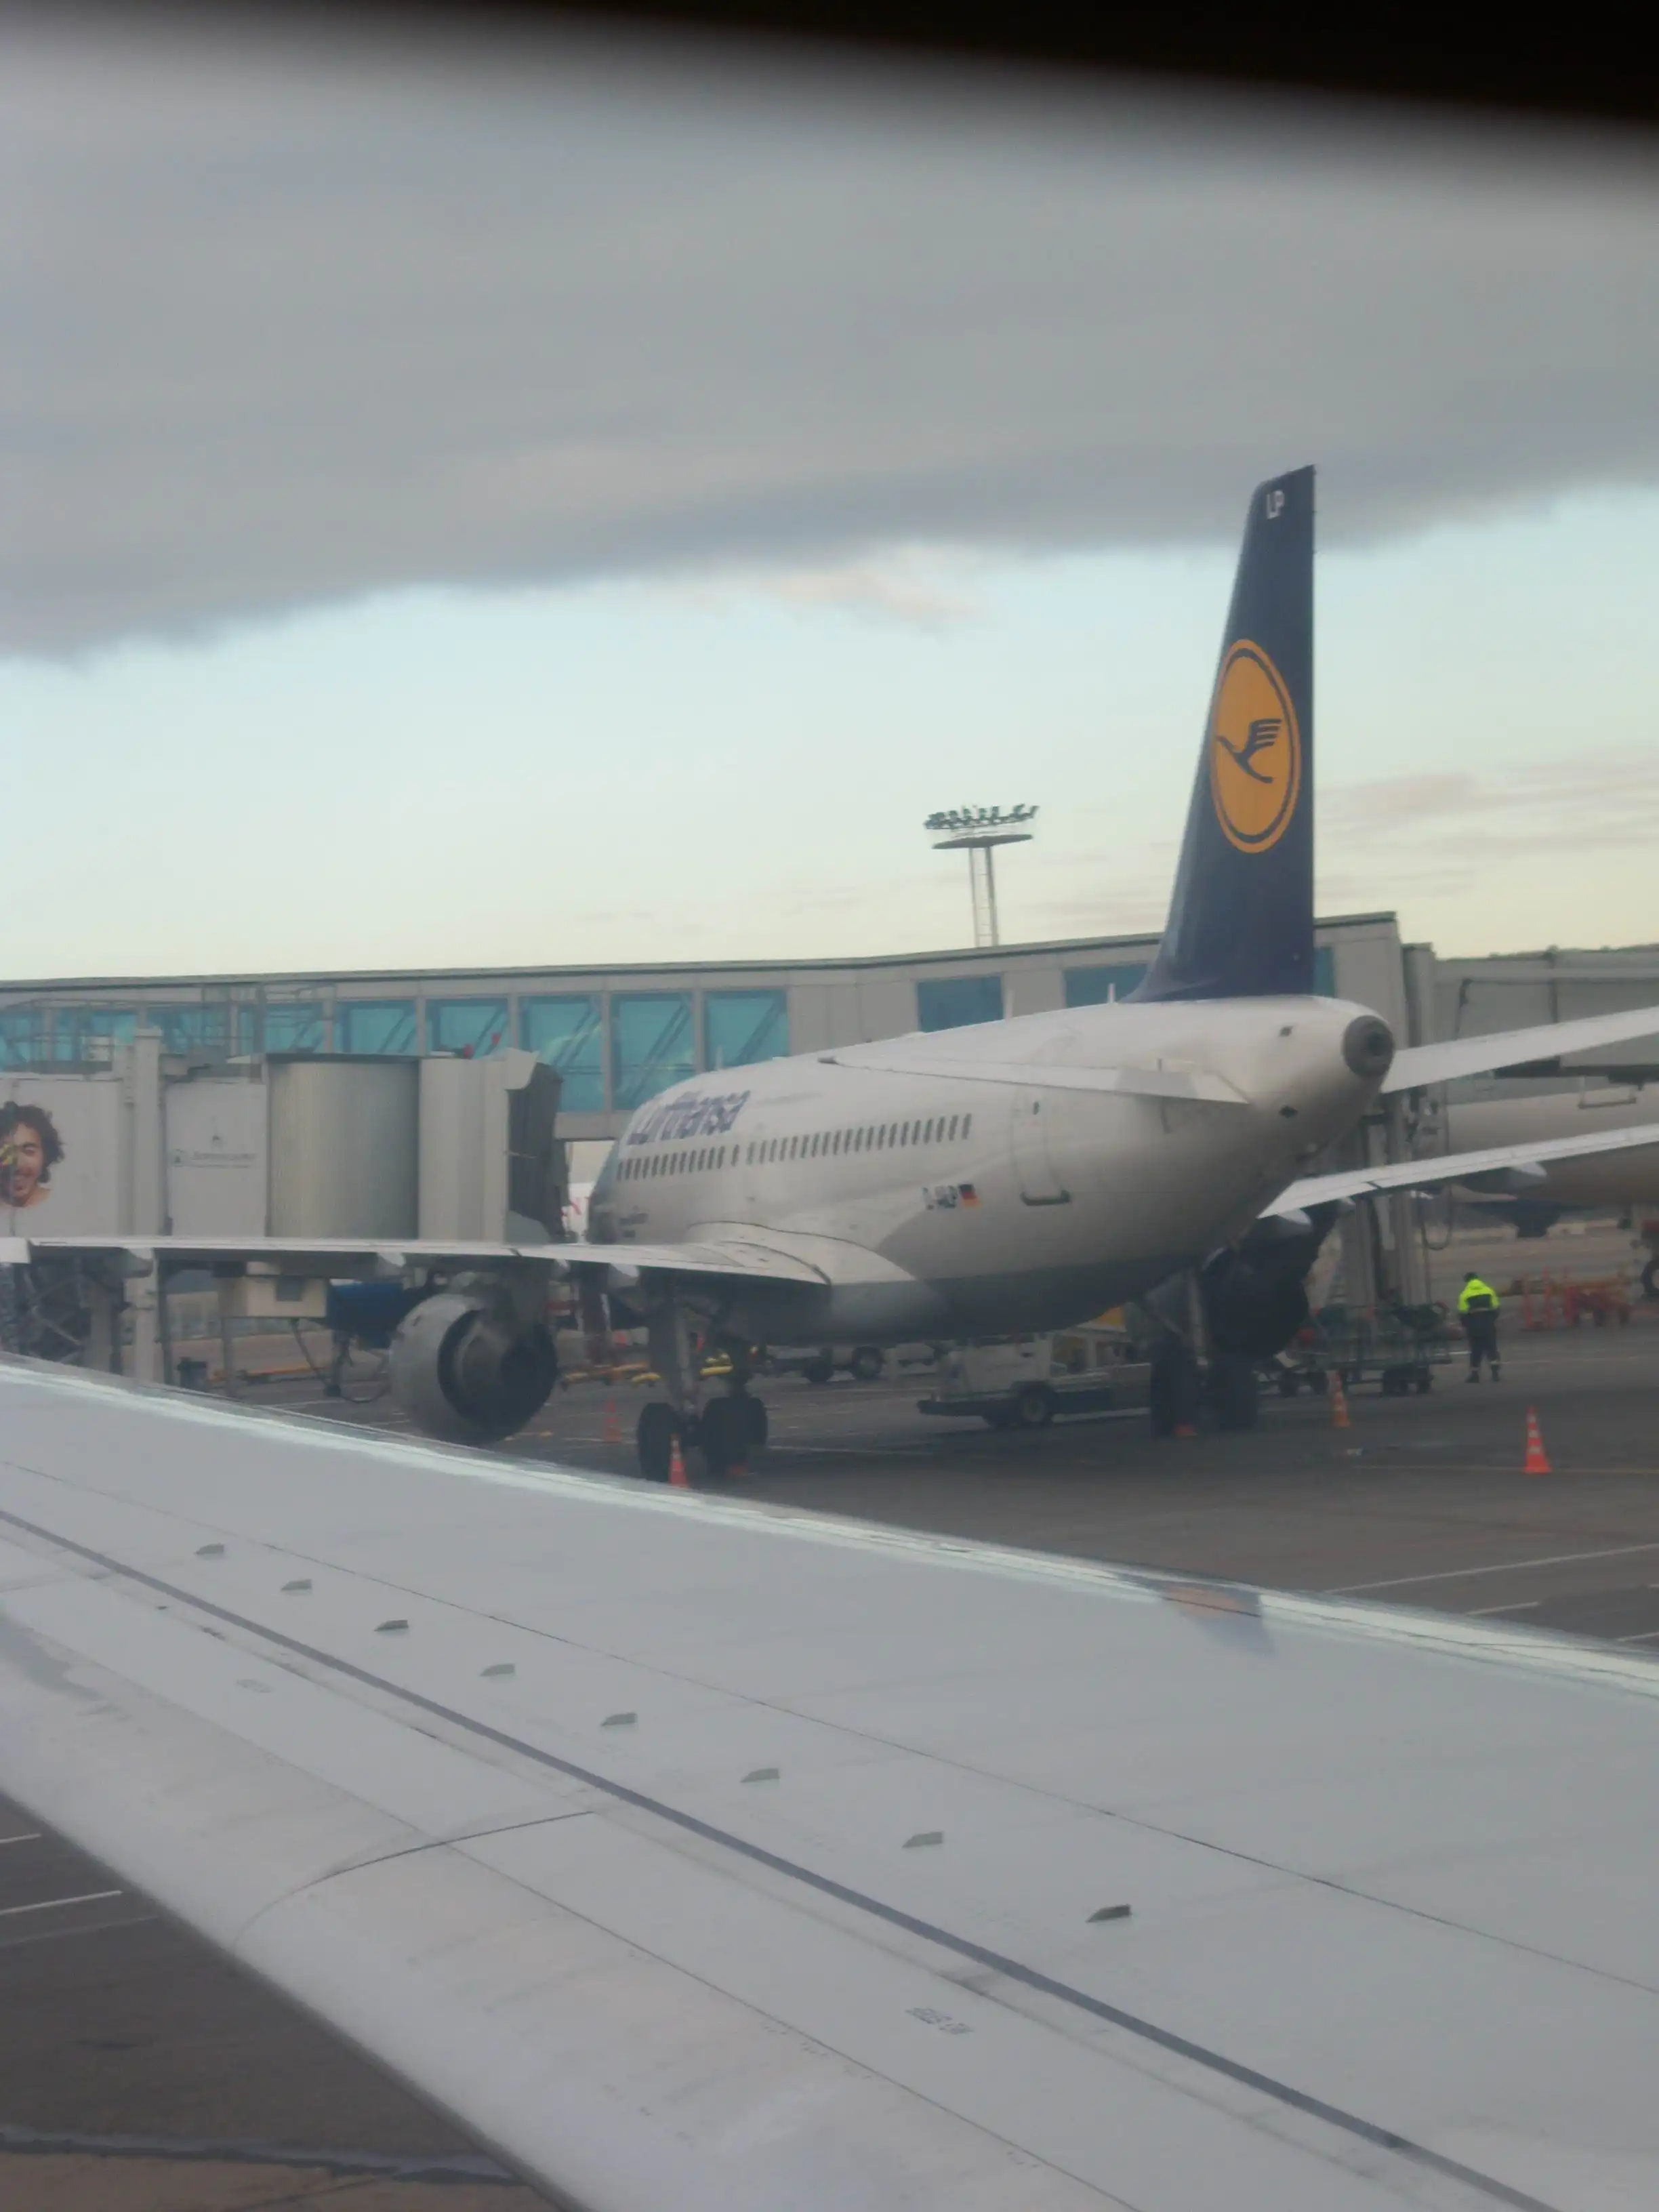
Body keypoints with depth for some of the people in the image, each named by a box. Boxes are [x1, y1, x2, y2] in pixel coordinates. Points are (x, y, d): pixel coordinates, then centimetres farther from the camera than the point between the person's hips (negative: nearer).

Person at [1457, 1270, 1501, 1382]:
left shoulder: (1465, 1295, -1)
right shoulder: (1489, 1291, 7)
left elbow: (1463, 1313, -4)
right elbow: (1495, 1309, 7)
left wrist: (1465, 1326, 9)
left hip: (1474, 1324, -1)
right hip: (1489, 1322, 1)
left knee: (1476, 1350, 8)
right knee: (1491, 1348, 5)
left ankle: (1474, 1374, 10)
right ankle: (1496, 1372, -8)